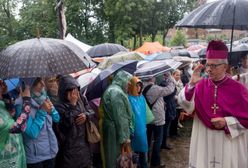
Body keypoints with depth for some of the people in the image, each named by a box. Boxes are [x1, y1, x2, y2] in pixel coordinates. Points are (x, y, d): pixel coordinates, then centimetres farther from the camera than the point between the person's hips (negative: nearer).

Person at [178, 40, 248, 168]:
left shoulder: (238, 89, -7)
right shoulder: (201, 85, -2)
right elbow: (185, 105, -15)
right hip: (203, 141, 2)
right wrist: (191, 84, -26)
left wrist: (227, 122, -14)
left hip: (229, 142, -1)